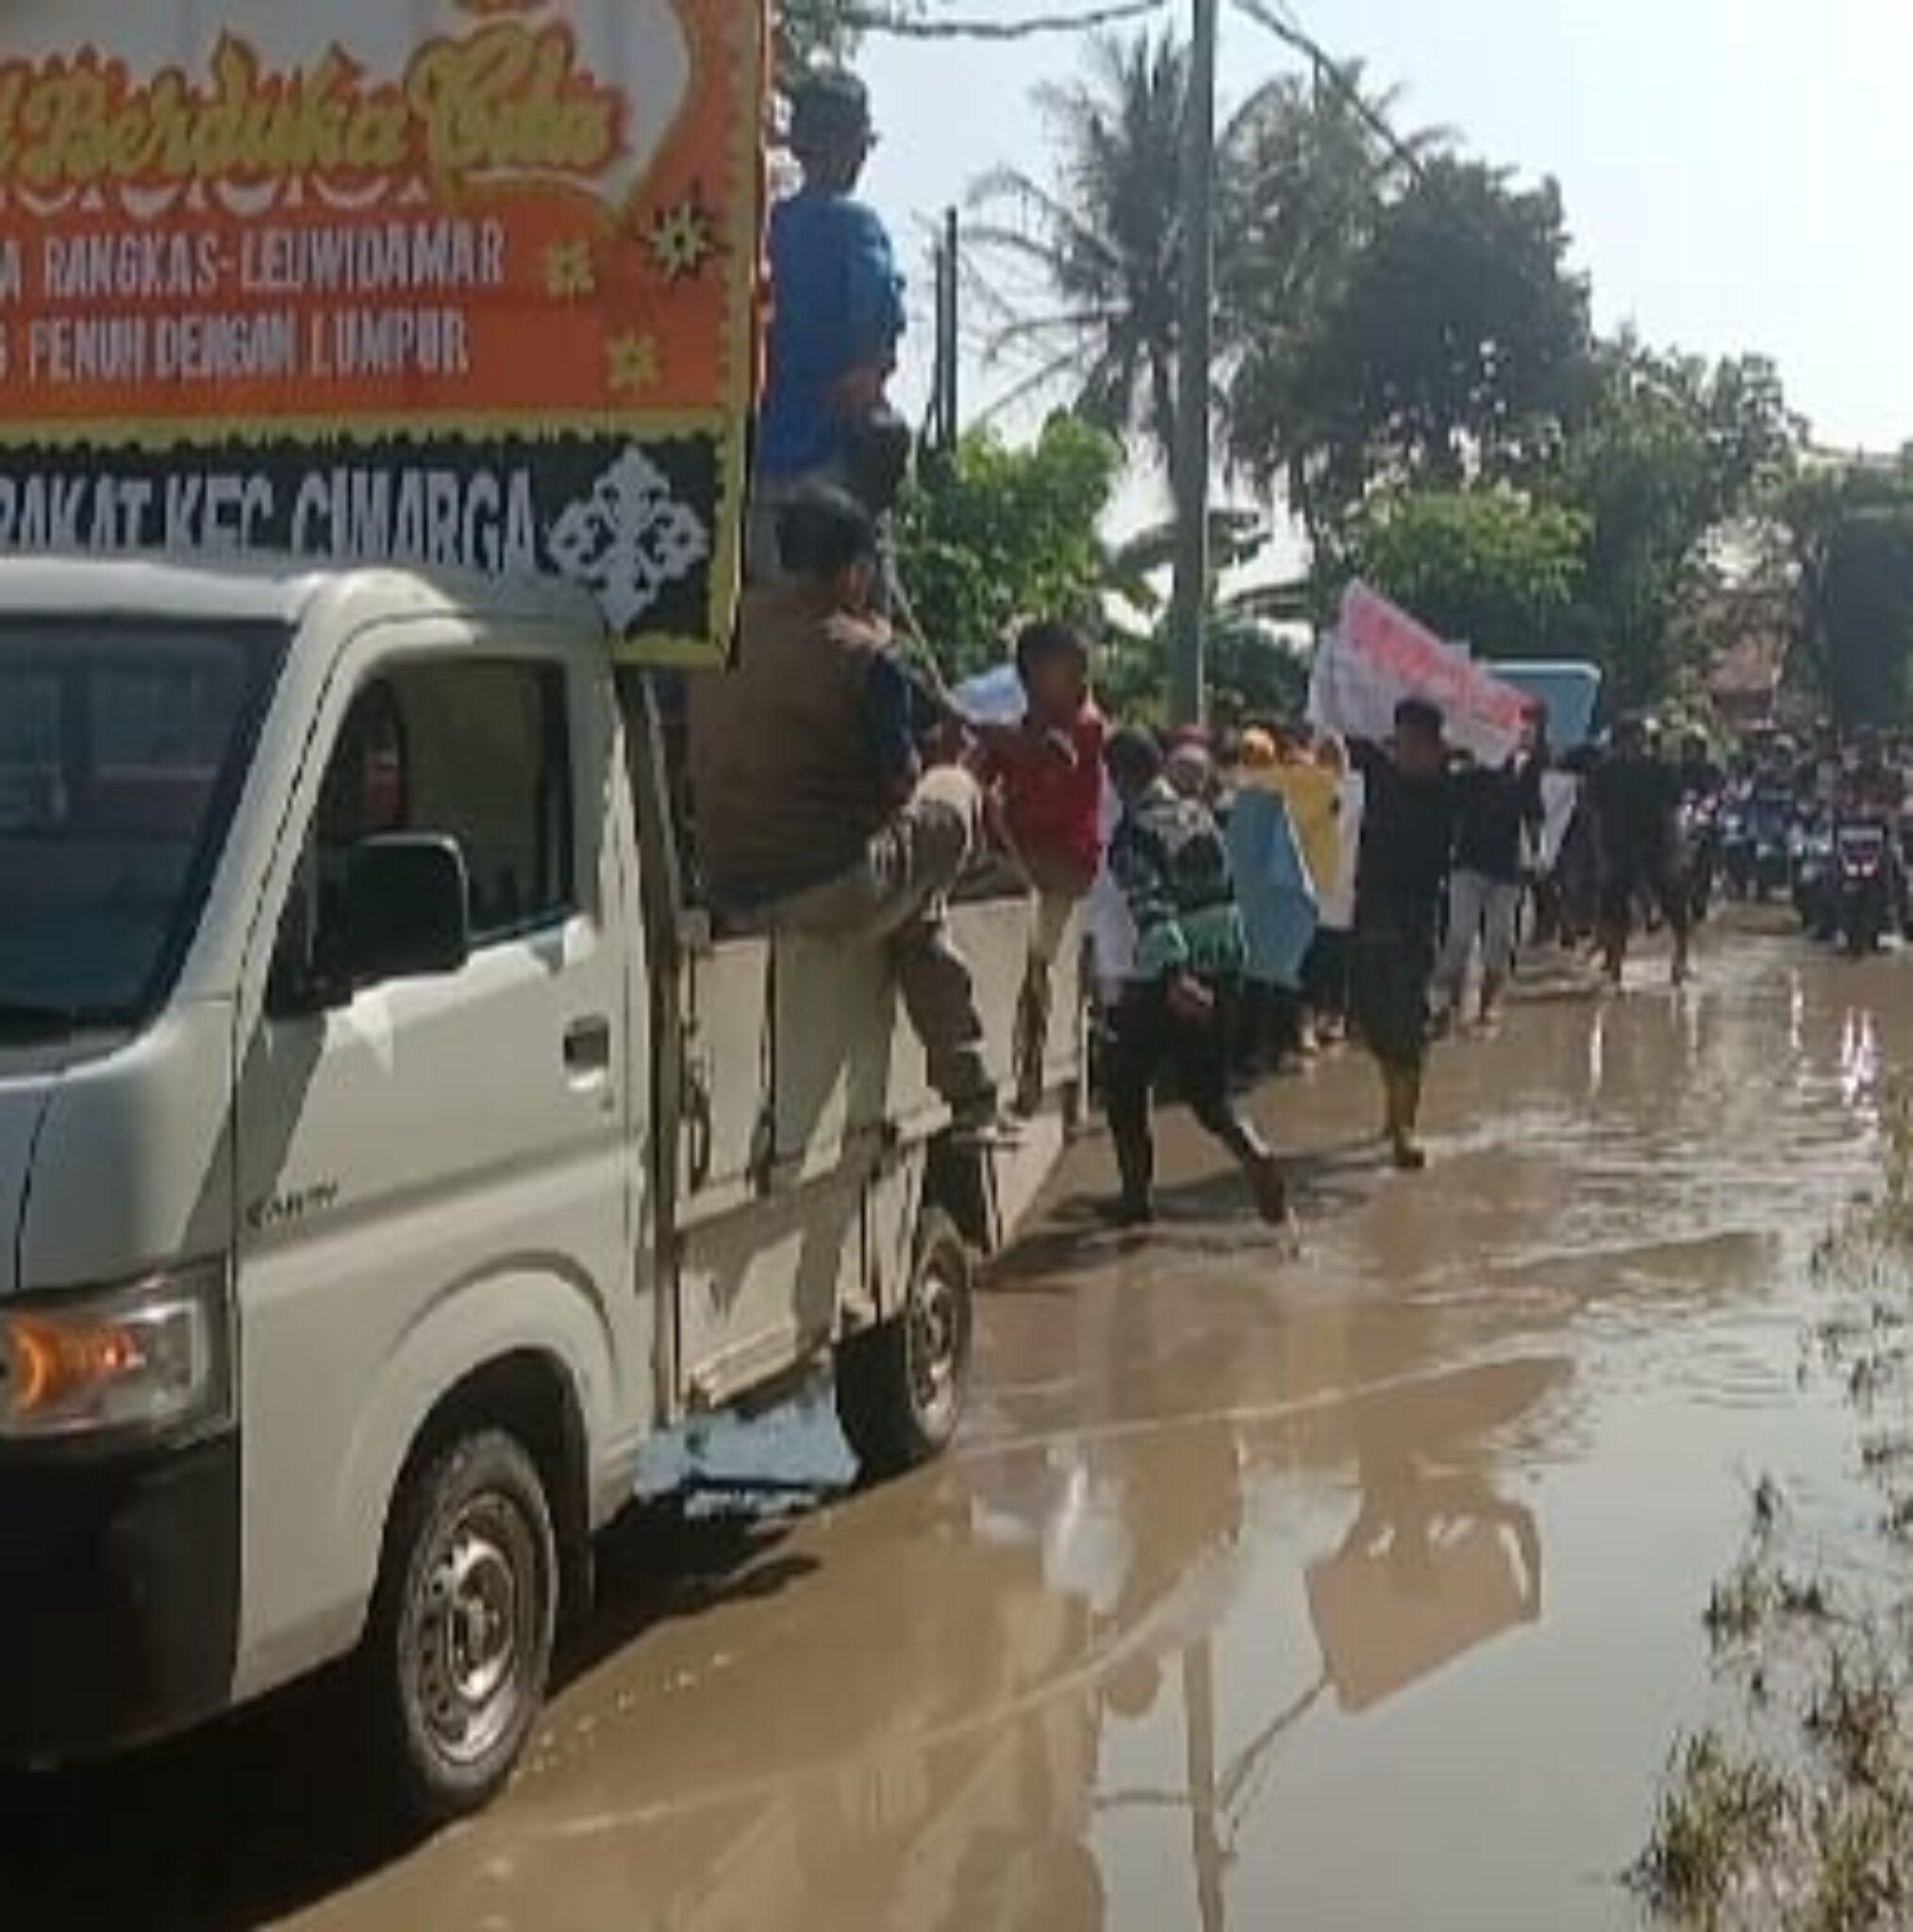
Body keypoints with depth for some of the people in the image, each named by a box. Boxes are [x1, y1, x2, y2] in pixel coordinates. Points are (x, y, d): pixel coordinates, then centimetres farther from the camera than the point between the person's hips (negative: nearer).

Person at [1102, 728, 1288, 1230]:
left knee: (1126, 1081, 13)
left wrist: (1175, 974, -36)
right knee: (1206, 1088, 14)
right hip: (1224, 964, 6)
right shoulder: (1200, 814, 9)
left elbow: (1152, 909, -26)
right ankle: (1255, 1155, -11)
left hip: (1165, 977, -6)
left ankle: (1137, 1195, 17)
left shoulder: (1133, 832, -13)